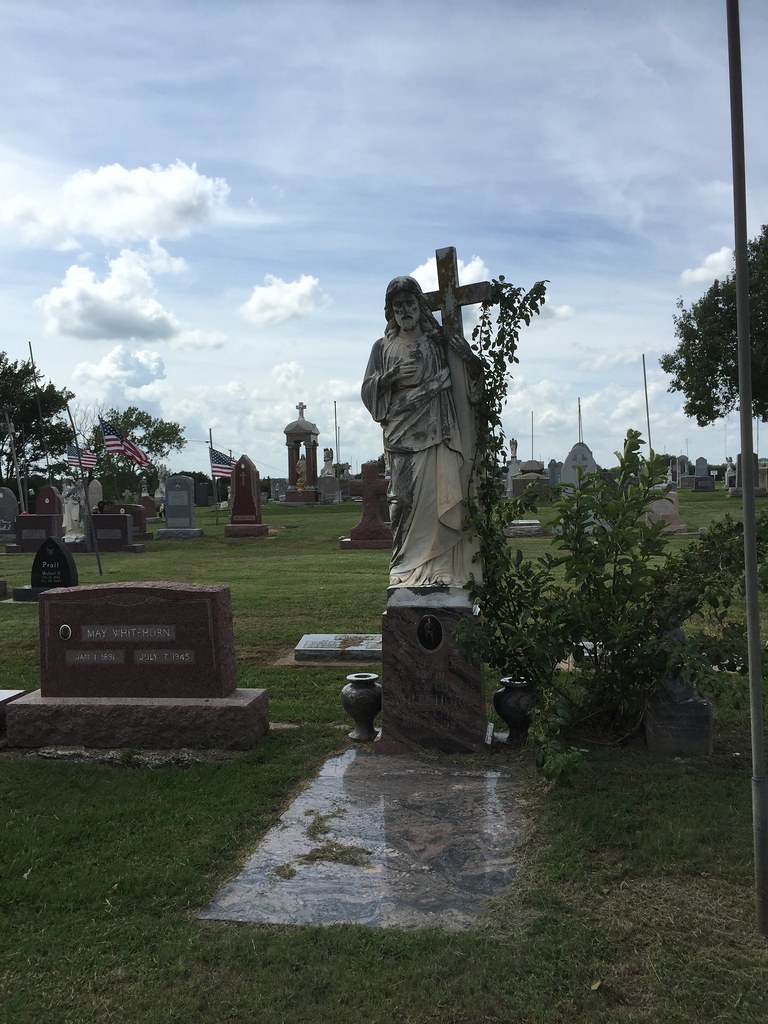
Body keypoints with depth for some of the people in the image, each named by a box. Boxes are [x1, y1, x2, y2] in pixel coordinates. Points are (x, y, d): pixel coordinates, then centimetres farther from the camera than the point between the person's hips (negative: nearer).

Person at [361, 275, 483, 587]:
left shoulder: (440, 342, 10)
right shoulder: (383, 347, 14)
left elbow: (473, 375, 7)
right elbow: (368, 390, 9)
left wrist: (472, 361, -14)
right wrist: (391, 376, -8)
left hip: (436, 434, -1)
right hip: (401, 436, 1)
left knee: (437, 498, -6)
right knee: (404, 501, -5)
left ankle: (439, 569, -3)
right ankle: (406, 570, 0)